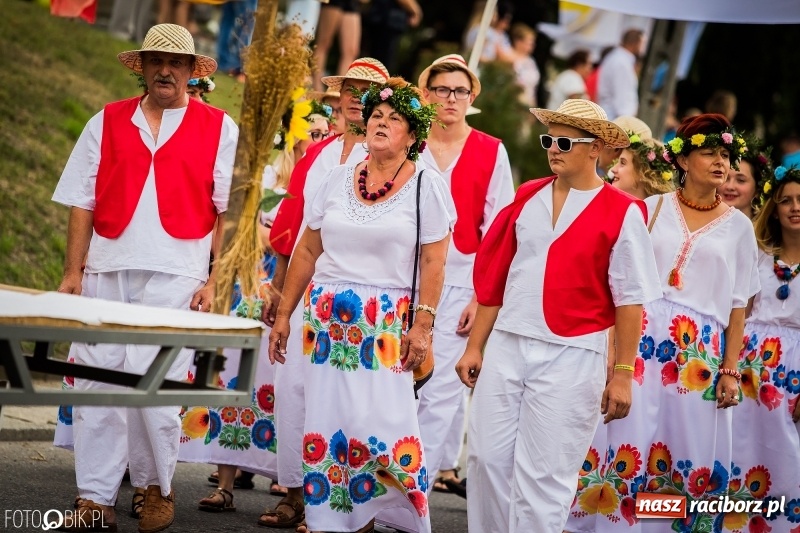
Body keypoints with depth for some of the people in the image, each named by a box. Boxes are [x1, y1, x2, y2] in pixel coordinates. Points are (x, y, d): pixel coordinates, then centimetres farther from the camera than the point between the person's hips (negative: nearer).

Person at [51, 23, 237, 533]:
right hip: (107, 271, 3)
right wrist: (73, 272, 2)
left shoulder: (219, 129, 6)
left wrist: (215, 280, -5)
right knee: (96, 384, 0)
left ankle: (157, 487, 12)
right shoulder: (107, 123, 12)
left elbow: (229, 212, 3)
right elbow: (83, 203, 10)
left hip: (175, 276, -3)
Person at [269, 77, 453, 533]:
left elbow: (433, 263, -5)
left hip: (387, 322, -4)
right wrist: (284, 313, 12)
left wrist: (422, 326, -12)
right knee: (327, 418, 2)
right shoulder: (338, 180, 11)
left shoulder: (428, 186, 0)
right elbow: (308, 250, 14)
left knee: (378, 422, -10)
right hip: (325, 318, 4)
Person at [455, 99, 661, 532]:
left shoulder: (621, 213, -5)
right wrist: (474, 347, 11)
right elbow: (493, 277, 12)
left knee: (541, 478, -1)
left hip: (571, 356, -5)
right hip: (506, 348, 5)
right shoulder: (527, 198, 8)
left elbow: (629, 301, -5)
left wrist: (623, 374, -7)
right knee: (487, 461, 6)